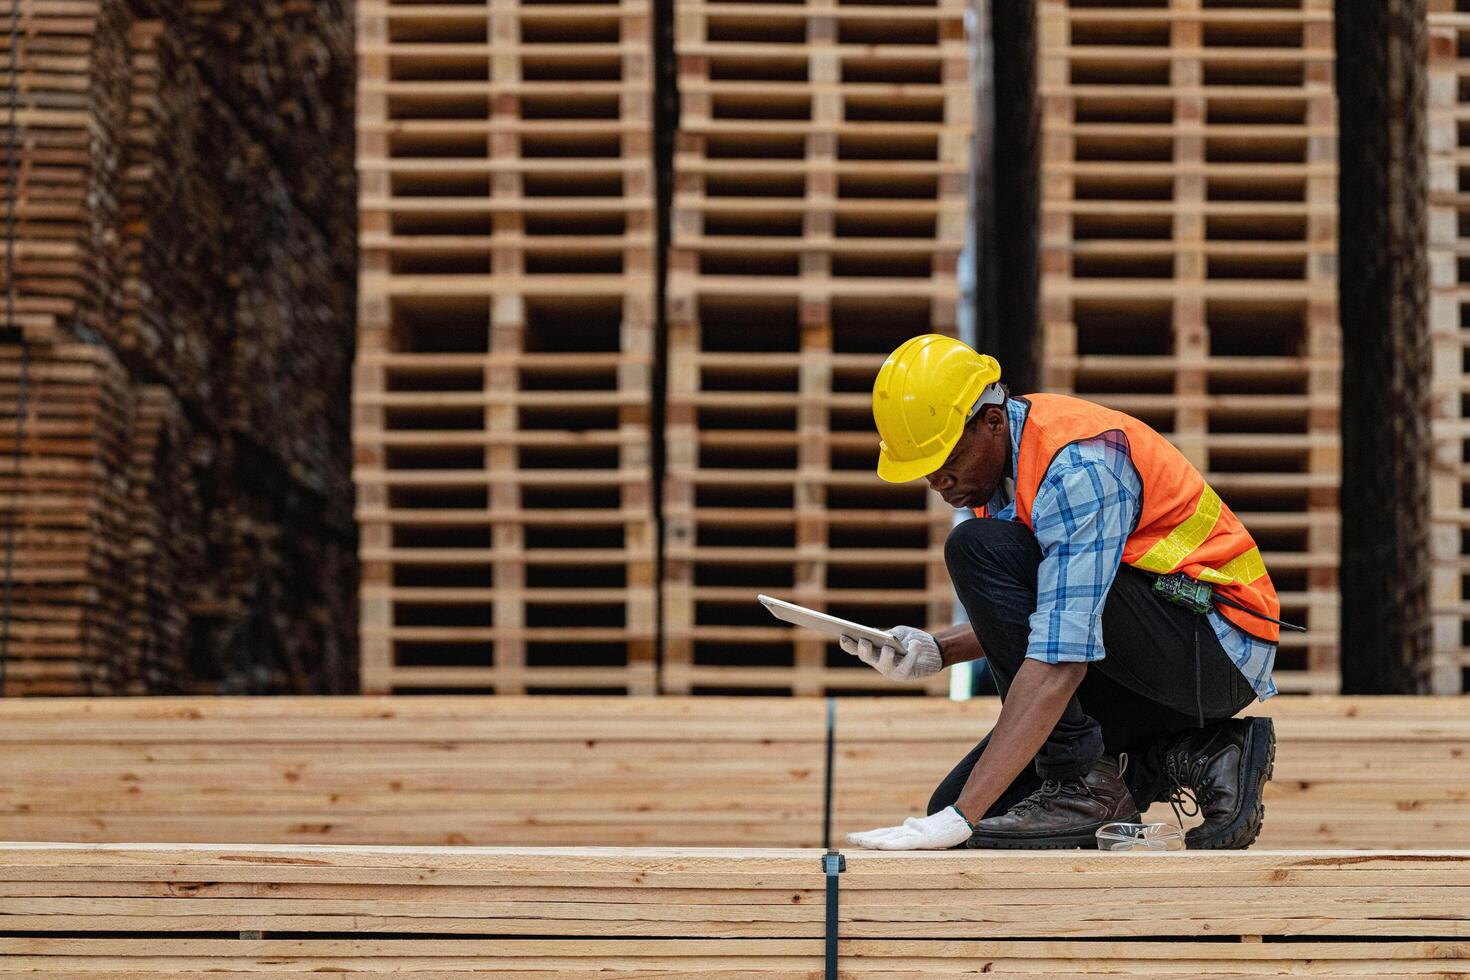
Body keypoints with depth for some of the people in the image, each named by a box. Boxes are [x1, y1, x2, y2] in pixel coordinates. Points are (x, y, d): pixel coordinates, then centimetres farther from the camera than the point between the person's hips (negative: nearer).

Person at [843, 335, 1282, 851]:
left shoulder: (1075, 465, -25)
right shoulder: (997, 454, 4)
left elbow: (1060, 659, -33)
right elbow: (1028, 614, 16)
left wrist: (961, 817, -37)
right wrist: (936, 650, -5)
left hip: (1217, 642, -9)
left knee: (978, 549, -24)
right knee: (955, 809, 1)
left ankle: (1086, 784, -17)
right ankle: (1191, 758, 4)